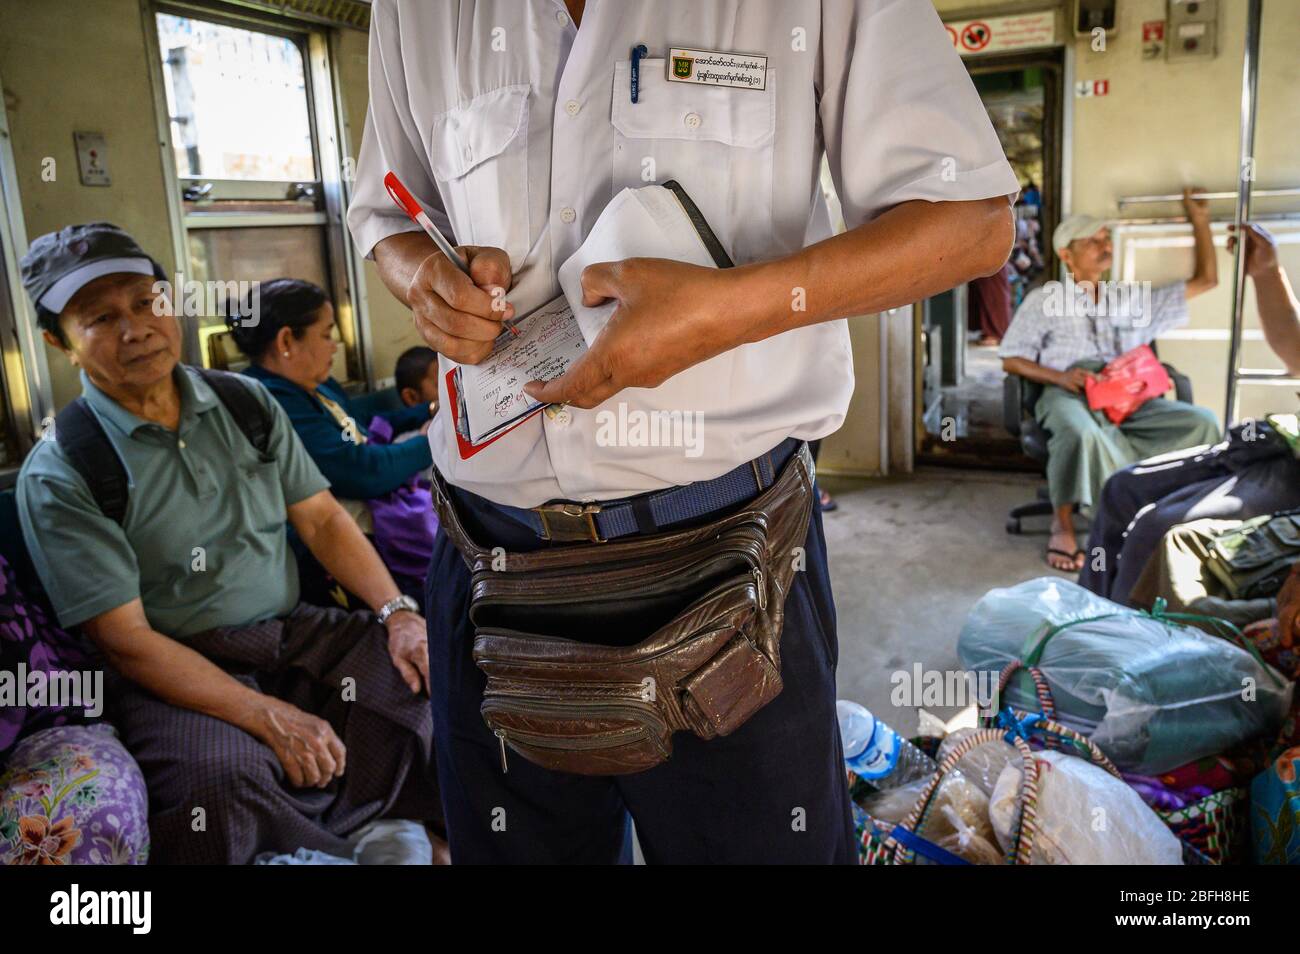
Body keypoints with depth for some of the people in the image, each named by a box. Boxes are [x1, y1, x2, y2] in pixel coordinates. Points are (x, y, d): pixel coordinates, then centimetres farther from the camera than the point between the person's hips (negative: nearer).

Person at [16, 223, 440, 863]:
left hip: (299, 634, 5)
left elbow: (321, 519, 8)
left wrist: (399, 613, -7)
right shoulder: (58, 474, -8)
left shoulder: (245, 402, 7)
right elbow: (126, 638, -12)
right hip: (176, 669, -4)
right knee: (222, 783, -34)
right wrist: (271, 718, -20)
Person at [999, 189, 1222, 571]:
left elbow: (1205, 280, 29)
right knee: (1082, 433, -42)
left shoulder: (1130, 296, 26)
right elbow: (1011, 360, 8)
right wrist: (1059, 376, -10)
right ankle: (1062, 523, -24)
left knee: (1202, 422, -22)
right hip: (1067, 396, -4)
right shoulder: (1044, 300, 14)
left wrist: (1200, 220, 24)